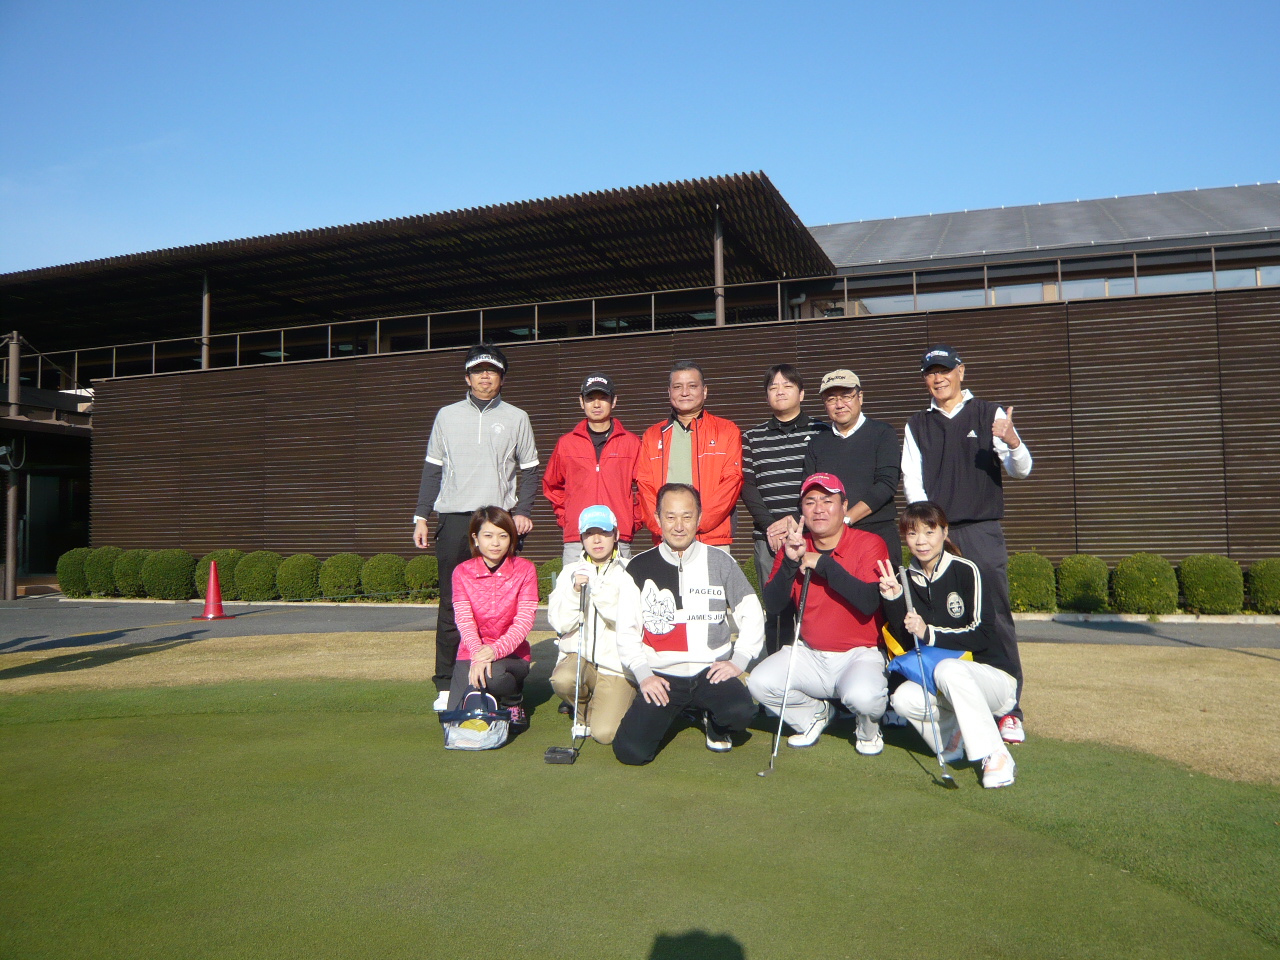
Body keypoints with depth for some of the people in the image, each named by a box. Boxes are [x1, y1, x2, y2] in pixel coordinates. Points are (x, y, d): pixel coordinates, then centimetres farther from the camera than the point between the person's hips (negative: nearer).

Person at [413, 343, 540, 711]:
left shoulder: (516, 418, 12)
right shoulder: (447, 416, 15)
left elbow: (529, 471, 12)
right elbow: (432, 470, 15)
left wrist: (522, 511, -3)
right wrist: (421, 518, 7)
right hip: (454, 522, 1)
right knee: (451, 604, -1)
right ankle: (447, 684, 4)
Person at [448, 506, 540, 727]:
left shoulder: (525, 570, -5)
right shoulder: (462, 572, -2)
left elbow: (524, 620, -13)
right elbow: (464, 620, -12)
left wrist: (496, 650, -31)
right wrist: (477, 652, -32)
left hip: (511, 654, -1)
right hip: (471, 653, 1)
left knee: (494, 674, -36)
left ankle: (515, 702, 0)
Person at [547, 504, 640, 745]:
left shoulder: (628, 573, 0)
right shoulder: (570, 572, 6)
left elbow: (627, 624, -13)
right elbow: (560, 624, -3)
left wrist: (596, 587, -18)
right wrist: (575, 590, -17)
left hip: (617, 664, -2)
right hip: (579, 655, 2)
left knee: (605, 733, -19)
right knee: (562, 680, -33)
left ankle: (616, 701, 18)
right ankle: (584, 711, 3)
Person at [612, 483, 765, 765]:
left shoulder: (719, 562, 5)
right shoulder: (639, 567, 4)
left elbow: (752, 614, 8)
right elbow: (625, 629, 5)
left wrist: (738, 661, -3)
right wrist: (643, 674, -6)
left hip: (711, 671, 0)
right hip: (661, 676, 0)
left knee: (740, 712, -31)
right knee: (631, 751, -18)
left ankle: (714, 721, 7)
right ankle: (670, 712, 16)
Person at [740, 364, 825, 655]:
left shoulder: (820, 432, 9)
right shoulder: (752, 437, 15)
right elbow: (747, 486, 8)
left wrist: (796, 519, -9)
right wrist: (769, 525, -5)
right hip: (768, 536, 2)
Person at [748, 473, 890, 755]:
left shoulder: (869, 544, -9)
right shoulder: (794, 546, 3)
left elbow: (869, 603, -25)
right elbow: (771, 605, -6)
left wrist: (824, 564, -24)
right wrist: (790, 561, -21)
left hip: (859, 654, -4)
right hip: (808, 653, 4)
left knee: (863, 696, -34)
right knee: (760, 683, -18)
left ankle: (868, 730, 5)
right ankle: (815, 715, 13)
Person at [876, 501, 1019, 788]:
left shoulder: (966, 571, -9)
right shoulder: (907, 580, 5)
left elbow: (982, 635, -15)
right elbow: (908, 643, -1)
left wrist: (929, 633, -25)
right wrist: (893, 599, -13)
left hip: (992, 677, -4)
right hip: (939, 685, 4)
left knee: (948, 670, -37)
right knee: (904, 698, -26)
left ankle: (995, 756, -26)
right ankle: (953, 734, 4)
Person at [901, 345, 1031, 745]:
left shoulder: (990, 414, 7)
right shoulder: (916, 425, 15)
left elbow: (1021, 470, -1)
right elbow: (911, 480, 8)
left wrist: (1012, 442, -24)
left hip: (982, 532, -2)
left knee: (996, 618, -5)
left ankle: (1009, 709, -1)